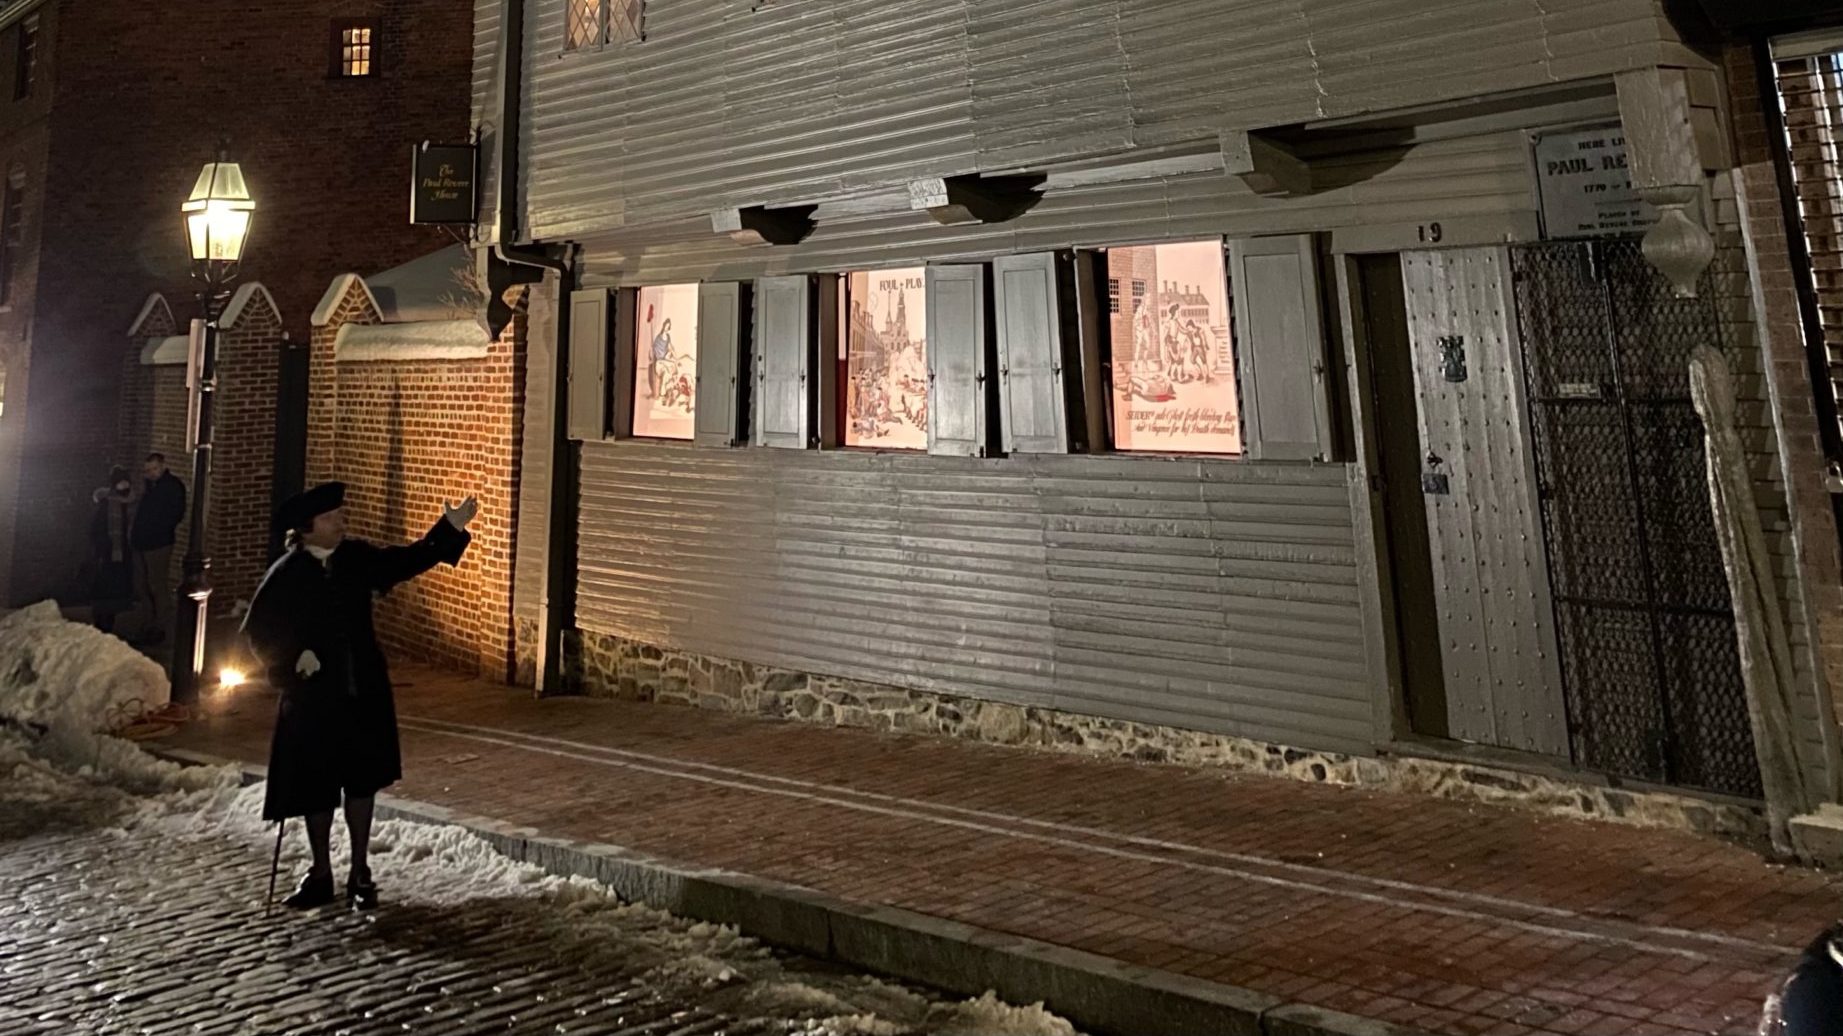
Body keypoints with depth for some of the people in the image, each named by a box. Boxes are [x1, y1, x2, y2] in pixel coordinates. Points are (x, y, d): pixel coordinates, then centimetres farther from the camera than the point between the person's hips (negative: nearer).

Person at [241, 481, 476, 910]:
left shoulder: (357, 558, 1)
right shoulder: (285, 574, -7)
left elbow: (407, 561, 0)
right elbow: (258, 632, -1)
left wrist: (450, 527, -9)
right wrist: (293, 659, -15)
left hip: (364, 693, 2)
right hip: (313, 697, -2)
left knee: (361, 782, 9)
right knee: (315, 788, 9)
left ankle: (360, 874, 23)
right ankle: (321, 875, 27)